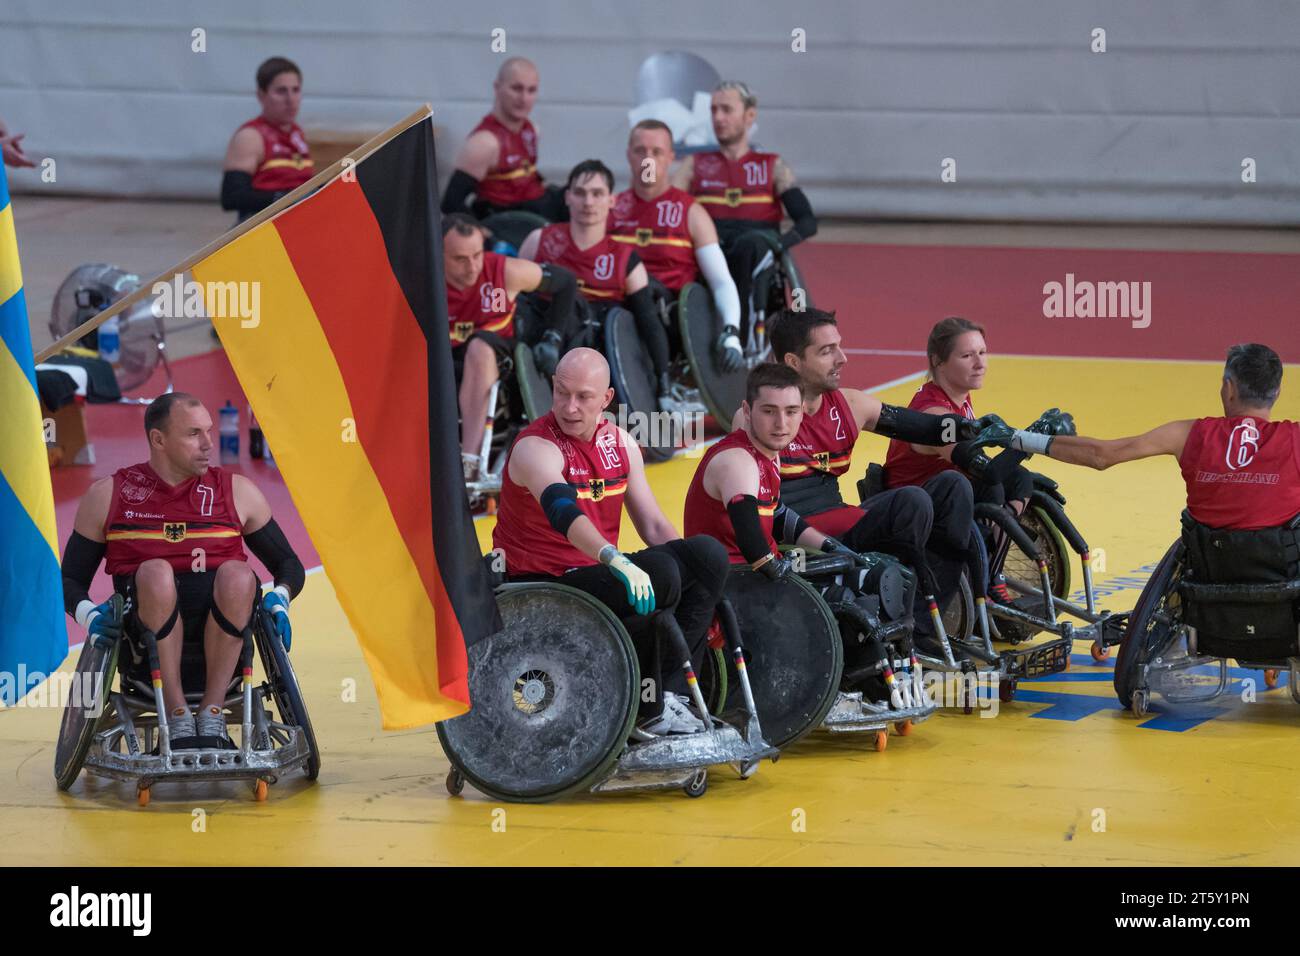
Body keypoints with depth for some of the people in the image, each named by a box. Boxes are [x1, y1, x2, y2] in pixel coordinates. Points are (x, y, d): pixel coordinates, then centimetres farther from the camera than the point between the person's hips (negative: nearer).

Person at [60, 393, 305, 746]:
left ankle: (212, 715, -27)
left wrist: (279, 599, -4)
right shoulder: (108, 496, 11)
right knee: (155, 572, -34)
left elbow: (289, 565, 19)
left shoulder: (237, 492, 14)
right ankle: (177, 717, -30)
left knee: (237, 574, -32)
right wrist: (88, 614, -9)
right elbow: (71, 578, 13)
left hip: (219, 628, 1)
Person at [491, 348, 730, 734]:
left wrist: (703, 584, 2)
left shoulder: (619, 444, 7)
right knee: (658, 573, -30)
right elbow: (563, 512, -36)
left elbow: (654, 525, 12)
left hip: (598, 573, 8)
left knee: (707, 554, -7)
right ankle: (649, 708, -16)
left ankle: (670, 692, -12)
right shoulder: (536, 448, -16)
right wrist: (617, 561, -52)